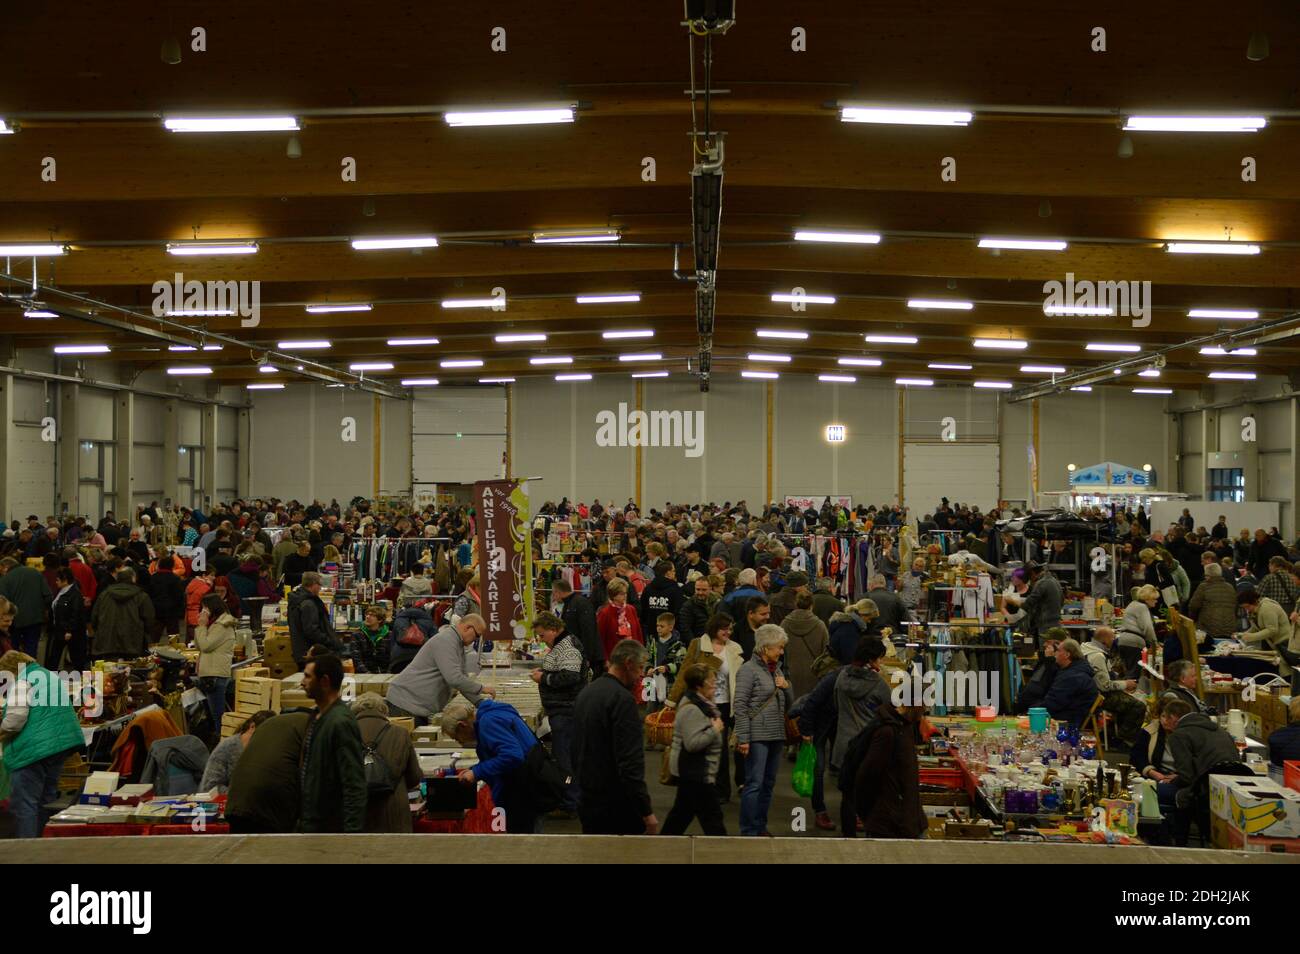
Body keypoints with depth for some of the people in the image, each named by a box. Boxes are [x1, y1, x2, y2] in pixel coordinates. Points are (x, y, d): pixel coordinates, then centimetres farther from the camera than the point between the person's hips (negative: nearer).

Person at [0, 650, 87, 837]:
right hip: (62, 743, 9)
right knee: (47, 799, 17)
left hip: (32, 749, -9)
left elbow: (16, 718, -19)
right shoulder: (52, 676, 20)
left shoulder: (22, 681, -9)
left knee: (24, 804, -5)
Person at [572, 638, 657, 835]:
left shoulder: (585, 693, 11)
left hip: (587, 802, 8)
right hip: (617, 806, -8)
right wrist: (647, 813, -20)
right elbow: (630, 762, -22)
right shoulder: (622, 699, -17)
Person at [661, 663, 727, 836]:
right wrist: (715, 730, -21)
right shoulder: (692, 710, -22)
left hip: (692, 771, 11)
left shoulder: (702, 704, 11)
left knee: (682, 812, 18)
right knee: (711, 815, -5)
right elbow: (692, 743, -30)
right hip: (695, 772, -11)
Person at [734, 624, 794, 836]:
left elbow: (788, 705, 21)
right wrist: (743, 738, -18)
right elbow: (740, 706, -12)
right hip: (757, 736, -8)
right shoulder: (749, 669, -8)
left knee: (768, 784, 11)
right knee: (754, 784, -8)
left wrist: (786, 687, 1)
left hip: (776, 735, 8)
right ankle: (749, 831, -3)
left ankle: (761, 827, 20)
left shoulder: (776, 669, 16)